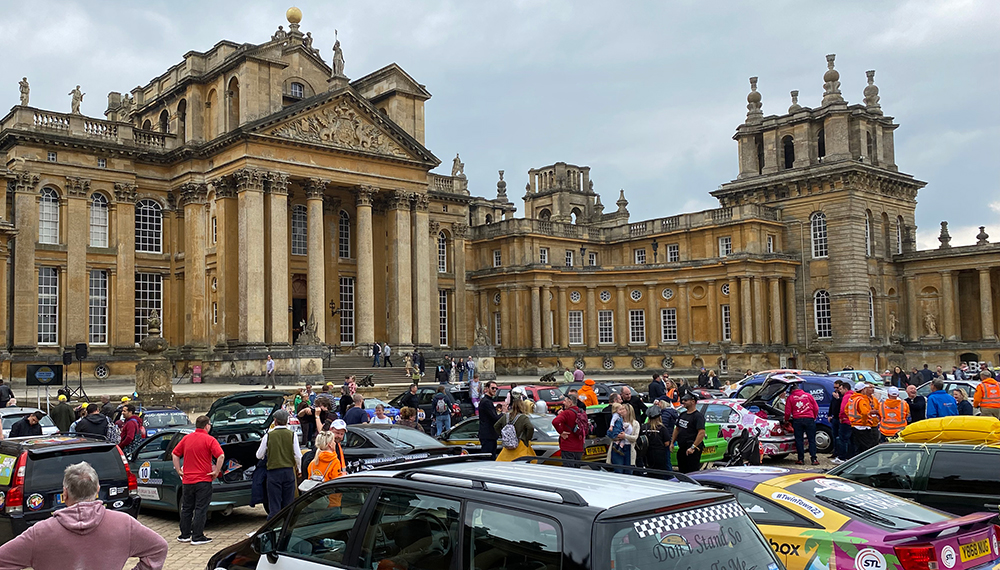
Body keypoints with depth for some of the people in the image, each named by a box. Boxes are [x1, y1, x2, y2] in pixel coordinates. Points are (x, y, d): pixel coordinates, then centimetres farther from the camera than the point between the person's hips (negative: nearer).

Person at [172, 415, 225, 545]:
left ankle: (184, 535, 22)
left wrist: (179, 470, 13)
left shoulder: (186, 438, 7)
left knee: (186, 508, 16)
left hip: (187, 480, 5)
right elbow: (221, 456, -21)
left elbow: (175, 454, 12)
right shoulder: (209, 440, -9)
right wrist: (216, 471, -10)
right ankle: (197, 537, 1)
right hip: (203, 481, -5)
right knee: (200, 509, 0)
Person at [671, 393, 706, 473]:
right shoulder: (682, 414, 14)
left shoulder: (698, 416, -13)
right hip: (682, 449, 9)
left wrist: (693, 447, -26)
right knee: (682, 472, 15)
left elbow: (702, 433, -23)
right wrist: (672, 442, 15)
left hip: (693, 451, -9)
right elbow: (677, 429, 24)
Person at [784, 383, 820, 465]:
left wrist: (786, 420, 22)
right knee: (812, 439, 5)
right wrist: (814, 417, 24)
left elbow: (787, 412, 5)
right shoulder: (808, 395, 10)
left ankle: (800, 459, 5)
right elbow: (816, 408, 9)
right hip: (809, 419, 1)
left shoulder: (790, 398, 5)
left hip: (797, 420, -1)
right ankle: (814, 459, 1)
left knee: (799, 440, 6)